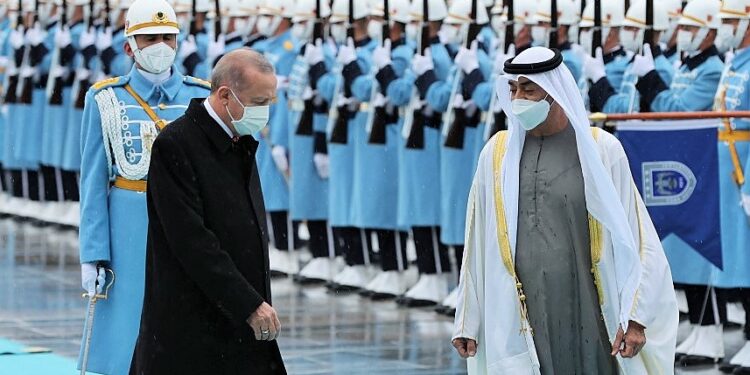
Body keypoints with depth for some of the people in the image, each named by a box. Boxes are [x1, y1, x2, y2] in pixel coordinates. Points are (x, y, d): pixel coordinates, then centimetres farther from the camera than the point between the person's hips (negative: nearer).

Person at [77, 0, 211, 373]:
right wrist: (92, 255, -4)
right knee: (125, 338, -1)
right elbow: (94, 182, 1)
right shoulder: (105, 100, 2)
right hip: (130, 228, -1)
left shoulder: (201, 98, 5)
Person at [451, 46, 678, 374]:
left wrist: (635, 317, -8)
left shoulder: (601, 150, 2)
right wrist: (467, 322, 10)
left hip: (586, 319, -2)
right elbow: (477, 246, 12)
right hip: (517, 321, 2)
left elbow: (632, 240, -1)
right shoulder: (497, 154, 9)